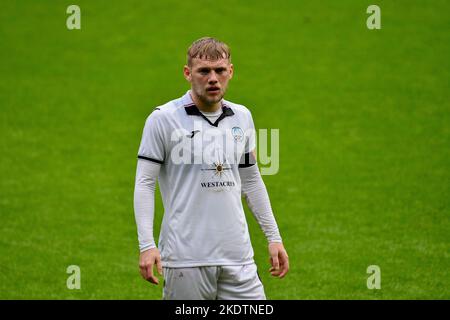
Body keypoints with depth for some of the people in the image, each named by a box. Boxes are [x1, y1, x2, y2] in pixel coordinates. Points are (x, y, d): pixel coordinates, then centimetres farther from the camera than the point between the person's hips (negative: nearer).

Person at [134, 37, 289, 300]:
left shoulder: (242, 117, 11)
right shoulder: (163, 119, -4)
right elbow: (144, 183, -6)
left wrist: (274, 238, 17)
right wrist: (147, 245, -16)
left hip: (238, 258, 4)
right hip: (185, 259, -4)